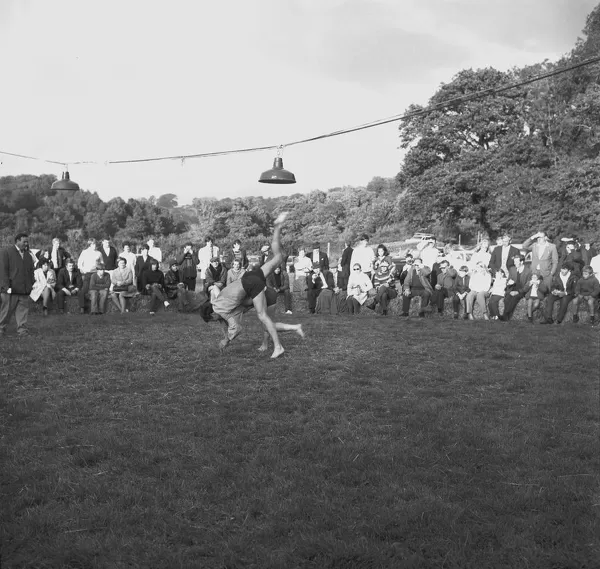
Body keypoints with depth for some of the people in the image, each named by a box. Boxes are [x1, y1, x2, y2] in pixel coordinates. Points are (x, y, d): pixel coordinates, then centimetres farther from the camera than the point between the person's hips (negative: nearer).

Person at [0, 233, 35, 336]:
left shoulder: (27, 255, 16)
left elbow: (31, 271, 20)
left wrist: (31, 284, 8)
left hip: (24, 289, 5)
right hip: (11, 289, -5)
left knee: (23, 310, 2)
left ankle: (22, 329, 7)